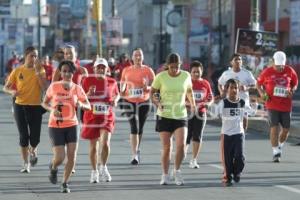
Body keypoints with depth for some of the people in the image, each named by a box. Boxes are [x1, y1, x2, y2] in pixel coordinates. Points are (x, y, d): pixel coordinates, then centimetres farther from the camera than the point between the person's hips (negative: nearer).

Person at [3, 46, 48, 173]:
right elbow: (6, 87, 6)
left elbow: (44, 87, -12)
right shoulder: (17, 71, 1)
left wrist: (38, 71, -16)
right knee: (23, 136, 0)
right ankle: (26, 164, 13)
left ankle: (33, 151, 32)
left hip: (35, 106, 0)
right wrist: (12, 92, -16)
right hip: (20, 106, 0)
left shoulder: (40, 70, 1)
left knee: (35, 137, -4)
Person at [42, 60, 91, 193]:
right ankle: (53, 168, 28)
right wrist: (52, 110, -16)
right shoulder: (54, 86, -6)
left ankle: (65, 183, 16)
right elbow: (44, 103, 4)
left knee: (72, 157, -5)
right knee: (60, 158, -9)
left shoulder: (77, 88, -2)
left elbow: (88, 106, 3)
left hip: (72, 125, 2)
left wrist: (81, 104, -19)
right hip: (55, 126, -2)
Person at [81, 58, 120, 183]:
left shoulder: (112, 82, 1)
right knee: (93, 146, 8)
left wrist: (115, 100, -2)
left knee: (105, 142, -18)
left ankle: (103, 167, 5)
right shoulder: (88, 81, -3)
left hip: (107, 117, 0)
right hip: (91, 117, 0)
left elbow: (117, 94, 20)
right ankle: (94, 171, 24)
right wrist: (89, 94, -18)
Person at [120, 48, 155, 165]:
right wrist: (122, 91, -4)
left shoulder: (148, 71, -2)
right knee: (134, 127, -13)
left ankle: (137, 150, 34)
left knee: (140, 128, 12)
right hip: (129, 102, 0)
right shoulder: (126, 71, 4)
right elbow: (122, 84, 17)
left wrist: (148, 88, -23)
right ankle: (135, 155, -17)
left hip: (144, 102, 0)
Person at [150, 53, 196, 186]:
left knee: (181, 145, -14)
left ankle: (177, 171, 9)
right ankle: (165, 175, 18)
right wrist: (157, 103, -16)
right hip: (164, 116, -1)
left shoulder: (186, 76, 0)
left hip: (181, 116, 1)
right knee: (166, 147, 0)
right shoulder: (161, 77, -7)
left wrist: (192, 104, 1)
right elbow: (152, 92, 2)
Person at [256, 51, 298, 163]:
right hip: (272, 104, -3)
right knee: (274, 127, -10)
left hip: (286, 105, 3)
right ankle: (276, 153, -4)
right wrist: (262, 93, -8)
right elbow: (259, 83, 9)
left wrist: (292, 91, -7)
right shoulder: (267, 72, -3)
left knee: (286, 128, 7)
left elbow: (295, 83, 14)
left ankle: (280, 146, 35)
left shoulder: (290, 71, 1)